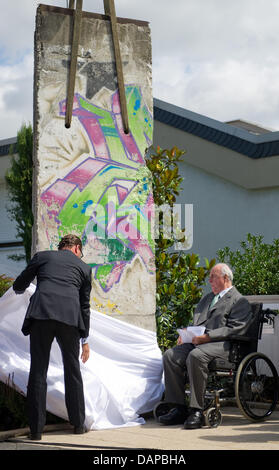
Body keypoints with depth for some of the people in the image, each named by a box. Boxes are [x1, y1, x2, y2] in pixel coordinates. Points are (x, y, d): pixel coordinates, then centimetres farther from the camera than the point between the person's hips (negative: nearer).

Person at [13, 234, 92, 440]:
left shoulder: (42, 256, 20)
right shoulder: (84, 267, 23)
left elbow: (18, 286, 24)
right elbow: (85, 306, 23)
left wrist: (21, 290, 49)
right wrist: (85, 339, 29)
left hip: (40, 314, -1)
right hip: (69, 317, 1)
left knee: (38, 371, 4)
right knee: (72, 370, 15)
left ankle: (36, 429, 3)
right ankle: (78, 423, 21)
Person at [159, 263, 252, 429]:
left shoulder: (240, 302, 3)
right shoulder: (206, 298, 30)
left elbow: (234, 329, -10)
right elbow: (196, 323, 30)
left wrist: (206, 337, -20)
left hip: (221, 345, -8)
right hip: (197, 341, 8)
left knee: (196, 356, -36)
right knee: (170, 356, -17)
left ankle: (197, 411, -31)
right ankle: (178, 408, -15)